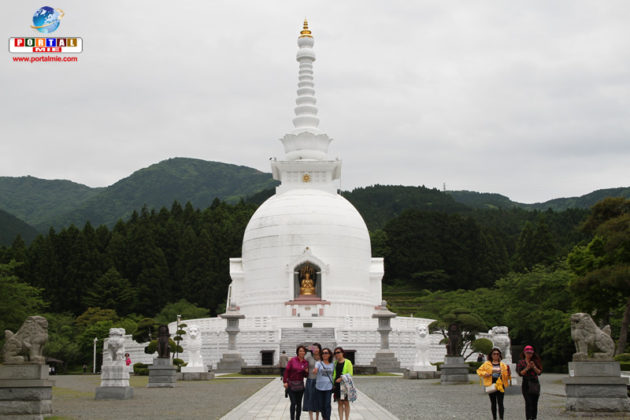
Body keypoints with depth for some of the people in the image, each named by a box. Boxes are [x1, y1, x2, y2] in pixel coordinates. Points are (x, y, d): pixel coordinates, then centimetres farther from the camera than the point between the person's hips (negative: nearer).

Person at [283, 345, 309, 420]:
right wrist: (285, 381, -13)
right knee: (293, 403, -9)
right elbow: (287, 371, -7)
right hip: (291, 384, -4)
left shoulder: (306, 362, 4)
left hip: (300, 385, 4)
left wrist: (307, 372, -10)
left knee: (299, 403, 8)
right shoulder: (292, 360, -6)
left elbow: (305, 375, 12)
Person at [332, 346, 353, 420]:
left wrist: (341, 378, -19)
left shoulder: (347, 362, -3)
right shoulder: (335, 363, 13)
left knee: (346, 402, 1)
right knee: (340, 403, 5)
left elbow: (350, 374, -9)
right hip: (337, 385, 5)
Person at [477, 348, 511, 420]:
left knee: (500, 403, -9)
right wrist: (485, 374, -10)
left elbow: (506, 375, 8)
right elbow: (479, 370, 8)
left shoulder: (503, 365, 9)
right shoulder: (487, 364, 5)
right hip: (491, 385, 1)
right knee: (493, 403, 9)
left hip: (500, 385, 0)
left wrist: (508, 372, -14)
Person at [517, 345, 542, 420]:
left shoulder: (535, 361, 8)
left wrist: (534, 367, -11)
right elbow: (520, 373, -6)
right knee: (528, 403, -12)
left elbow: (539, 372, 3)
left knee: (535, 403, 3)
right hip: (526, 384, -3)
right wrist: (527, 368, -16)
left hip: (535, 383, 3)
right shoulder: (521, 362, 1)